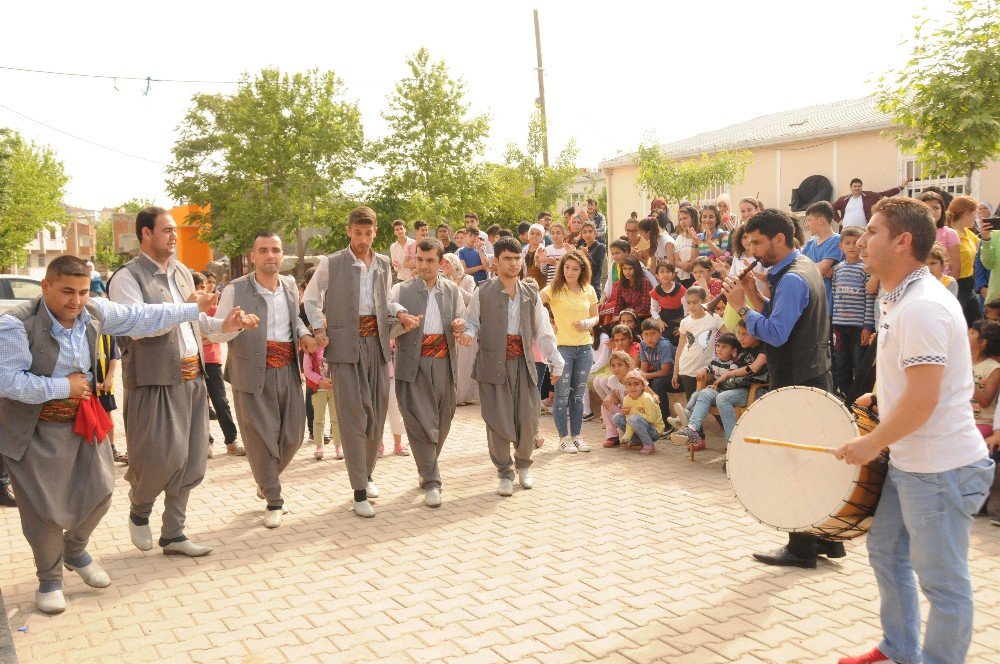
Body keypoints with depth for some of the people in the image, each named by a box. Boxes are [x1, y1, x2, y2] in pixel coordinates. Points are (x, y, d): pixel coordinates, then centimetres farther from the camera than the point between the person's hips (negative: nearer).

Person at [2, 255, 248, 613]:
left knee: (98, 490, 13)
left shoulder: (95, 311, -6)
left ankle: (75, 551, 43)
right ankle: (49, 580, 25)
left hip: (84, 420, 6)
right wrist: (63, 387, -21)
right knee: (46, 510, 1)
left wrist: (194, 309, 6)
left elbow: (143, 316, 3)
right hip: (36, 432, -6)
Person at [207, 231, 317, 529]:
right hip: (253, 374, -5)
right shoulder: (235, 290, -7)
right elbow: (214, 334, -4)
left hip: (288, 372, 5)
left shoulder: (290, 285, 8)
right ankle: (273, 502, 17)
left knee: (292, 436, 10)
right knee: (261, 438, 0)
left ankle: (266, 482, 38)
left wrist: (304, 333, 7)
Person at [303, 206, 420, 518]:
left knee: (377, 412, 9)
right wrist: (319, 329, -3)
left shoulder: (383, 264, 12)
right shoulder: (331, 263, -1)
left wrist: (401, 315, 3)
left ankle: (367, 473, 30)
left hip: (377, 343, 5)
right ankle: (359, 491, -1)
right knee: (353, 416, -5)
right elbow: (310, 298, 10)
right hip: (346, 344, -4)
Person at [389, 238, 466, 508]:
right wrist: (403, 323, -24)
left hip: (444, 364, 3)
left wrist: (461, 326, -12)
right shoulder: (401, 291, 2)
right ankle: (431, 482, -2)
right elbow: (387, 328, -3)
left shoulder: (452, 290, 10)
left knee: (442, 421, 13)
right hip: (414, 365, -3)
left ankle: (427, 469, 36)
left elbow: (464, 322, 11)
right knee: (421, 422, -9)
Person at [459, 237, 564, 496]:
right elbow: (472, 322, 7)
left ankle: (523, 464, 29)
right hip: (493, 365, -3)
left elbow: (543, 332, 12)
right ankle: (505, 473, 16)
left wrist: (555, 361, 10)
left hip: (523, 364, 3)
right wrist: (467, 334, -16)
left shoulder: (530, 296, 10)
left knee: (528, 417, 4)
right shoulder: (482, 294, 0)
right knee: (498, 420, -1)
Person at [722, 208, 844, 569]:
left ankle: (802, 548, 9)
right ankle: (828, 538, 28)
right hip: (813, 377, 11)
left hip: (796, 384, -11)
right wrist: (755, 295, 1)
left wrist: (742, 306, -19)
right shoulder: (805, 267, 12)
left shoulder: (792, 279, -20)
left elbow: (775, 333, -27)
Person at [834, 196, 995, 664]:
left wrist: (871, 444, -17)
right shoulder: (901, 298, 10)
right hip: (908, 460, 11)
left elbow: (922, 400, -27)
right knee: (886, 553, 22)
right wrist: (876, 397, 13)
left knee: (942, 581, 4)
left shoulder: (923, 307, -23)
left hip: (939, 468, -11)